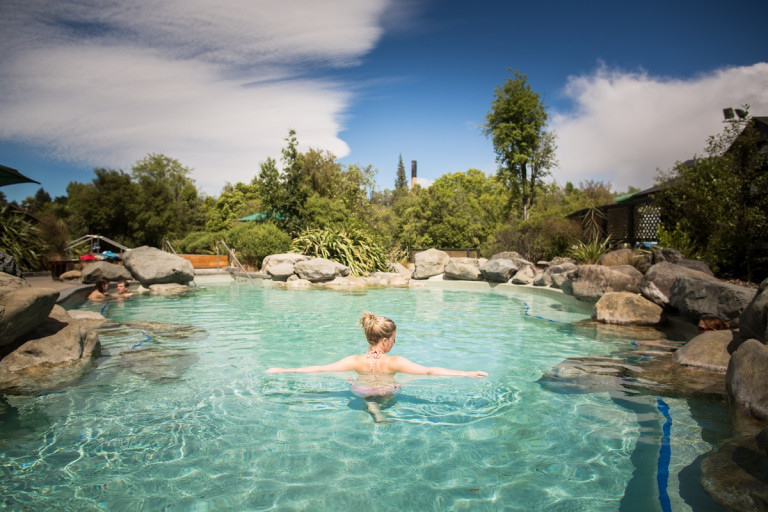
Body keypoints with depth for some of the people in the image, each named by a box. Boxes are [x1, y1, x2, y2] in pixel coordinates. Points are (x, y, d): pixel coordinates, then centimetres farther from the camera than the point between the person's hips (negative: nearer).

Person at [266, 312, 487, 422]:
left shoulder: (356, 361, -23)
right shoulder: (395, 362, -28)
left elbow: (320, 369, -23)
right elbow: (429, 371, -30)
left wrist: (284, 370, -16)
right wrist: (467, 373, -28)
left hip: (362, 392, 0)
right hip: (387, 393, 0)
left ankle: (373, 408, 2)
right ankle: (378, 408, 4)